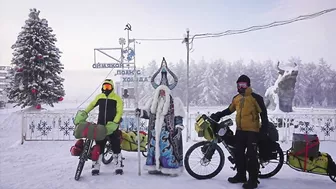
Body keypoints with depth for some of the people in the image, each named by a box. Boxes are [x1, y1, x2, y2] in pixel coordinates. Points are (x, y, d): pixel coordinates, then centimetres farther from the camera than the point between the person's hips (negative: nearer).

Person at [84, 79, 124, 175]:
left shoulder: (117, 98, -4)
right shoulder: (99, 97, 8)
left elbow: (119, 112, -10)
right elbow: (91, 105, 21)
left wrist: (114, 123, -20)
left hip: (112, 126, -3)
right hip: (100, 125, 3)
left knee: (116, 146, 1)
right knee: (99, 146, 5)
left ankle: (118, 166, 10)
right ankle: (95, 167, 12)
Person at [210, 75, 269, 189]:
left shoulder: (255, 98, -8)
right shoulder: (236, 98, 12)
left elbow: (263, 112, -8)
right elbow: (229, 110, 22)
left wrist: (264, 127, -12)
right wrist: (218, 115, 18)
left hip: (252, 131, -7)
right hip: (240, 130, 7)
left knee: (251, 155, -6)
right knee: (238, 154, 13)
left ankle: (253, 180, 2)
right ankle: (241, 175, 26)